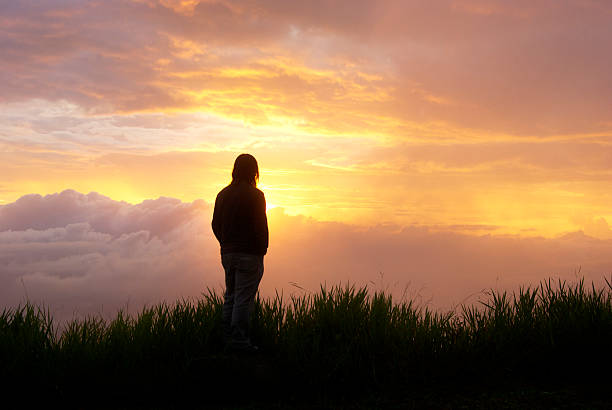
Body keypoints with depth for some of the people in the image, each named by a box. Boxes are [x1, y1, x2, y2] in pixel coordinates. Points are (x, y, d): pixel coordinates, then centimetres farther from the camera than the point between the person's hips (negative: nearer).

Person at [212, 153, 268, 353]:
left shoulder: (223, 194, 8)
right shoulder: (255, 196, -12)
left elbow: (216, 225, 11)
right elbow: (261, 227, -14)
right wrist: (262, 250, -4)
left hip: (228, 253, 6)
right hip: (249, 254, -6)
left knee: (230, 295, 15)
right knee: (244, 298, -3)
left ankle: (228, 337, 18)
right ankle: (239, 340, -2)